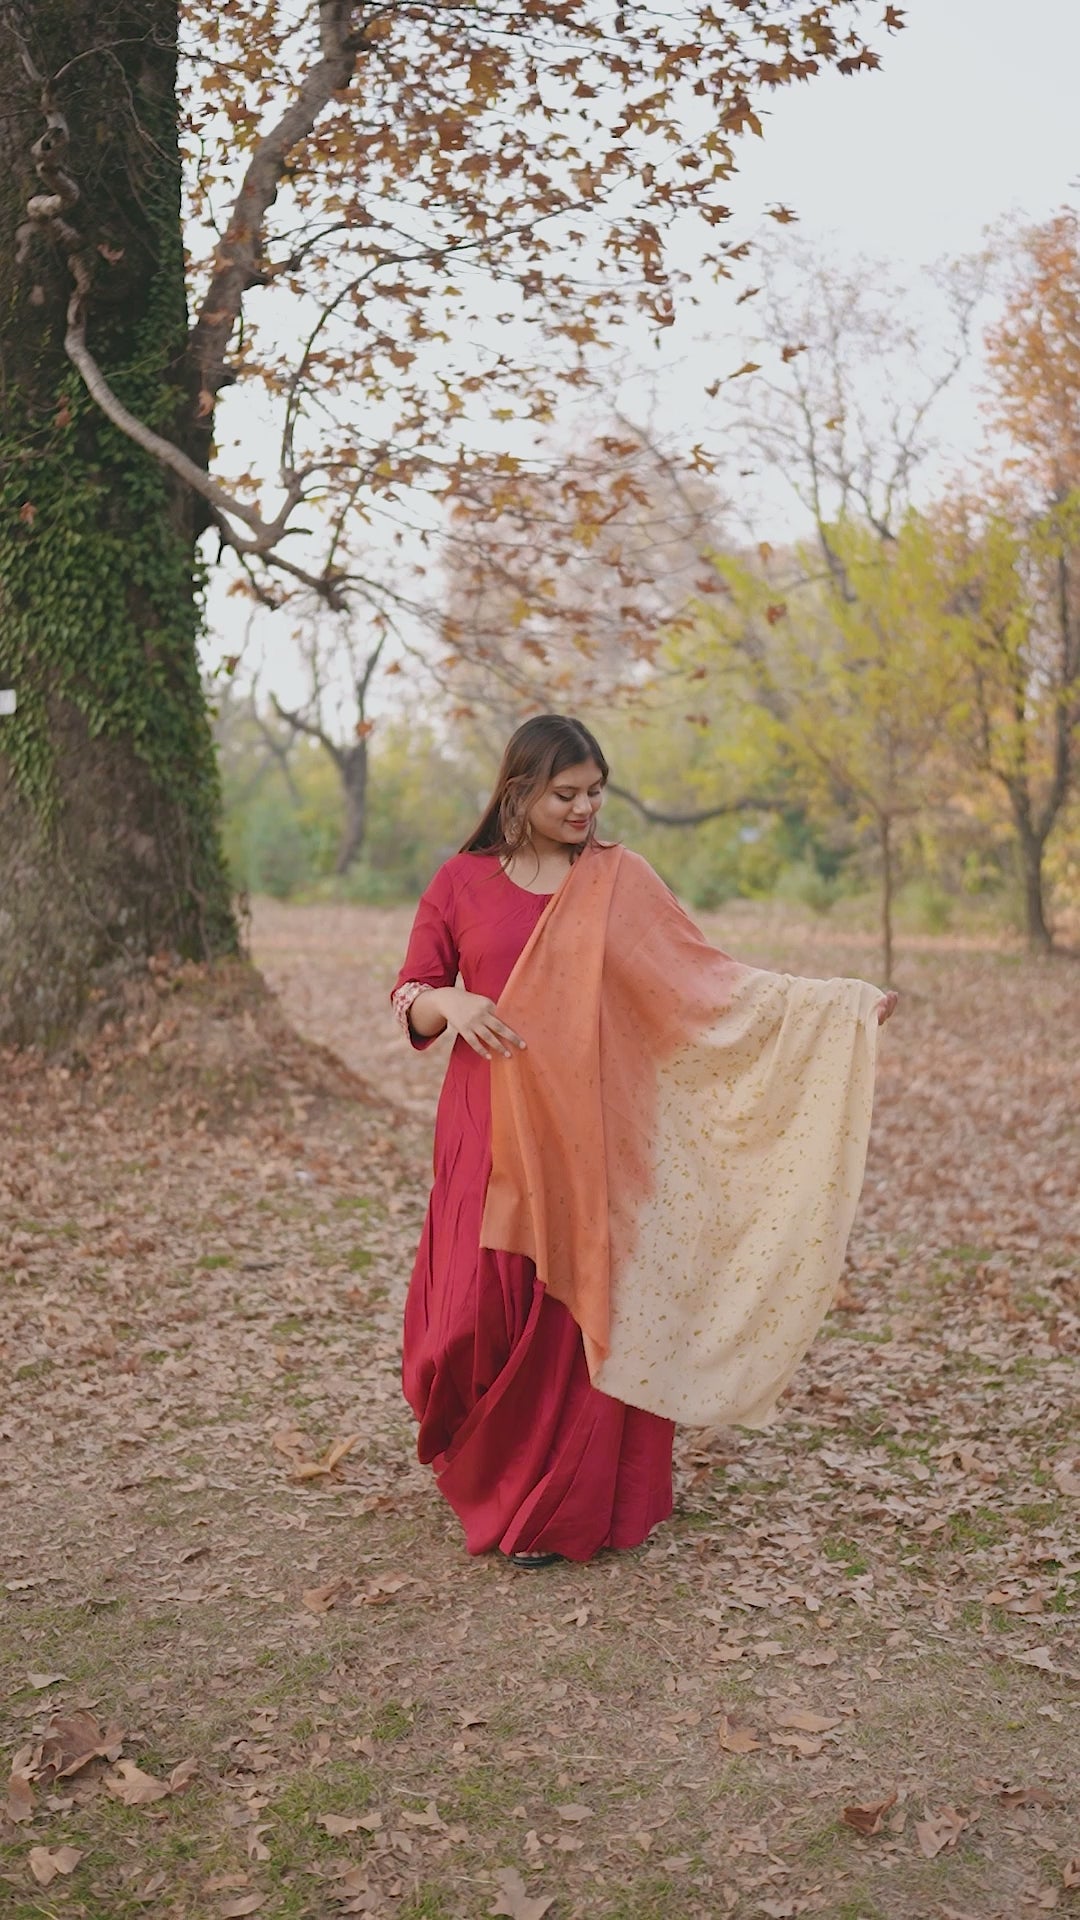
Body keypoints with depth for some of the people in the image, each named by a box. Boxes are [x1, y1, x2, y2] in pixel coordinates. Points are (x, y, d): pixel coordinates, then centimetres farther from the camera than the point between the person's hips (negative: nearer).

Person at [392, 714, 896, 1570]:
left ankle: (556, 1509, 19)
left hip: (587, 1134, 0)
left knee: (577, 1312, 1)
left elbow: (705, 977, 2)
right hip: (488, 1134, 0)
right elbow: (410, 997, 6)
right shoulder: (463, 881, 5)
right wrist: (449, 1002, -17)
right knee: (476, 1312, -2)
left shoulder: (619, 880, 4)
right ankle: (479, 1466, 27)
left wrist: (836, 1001, -5)